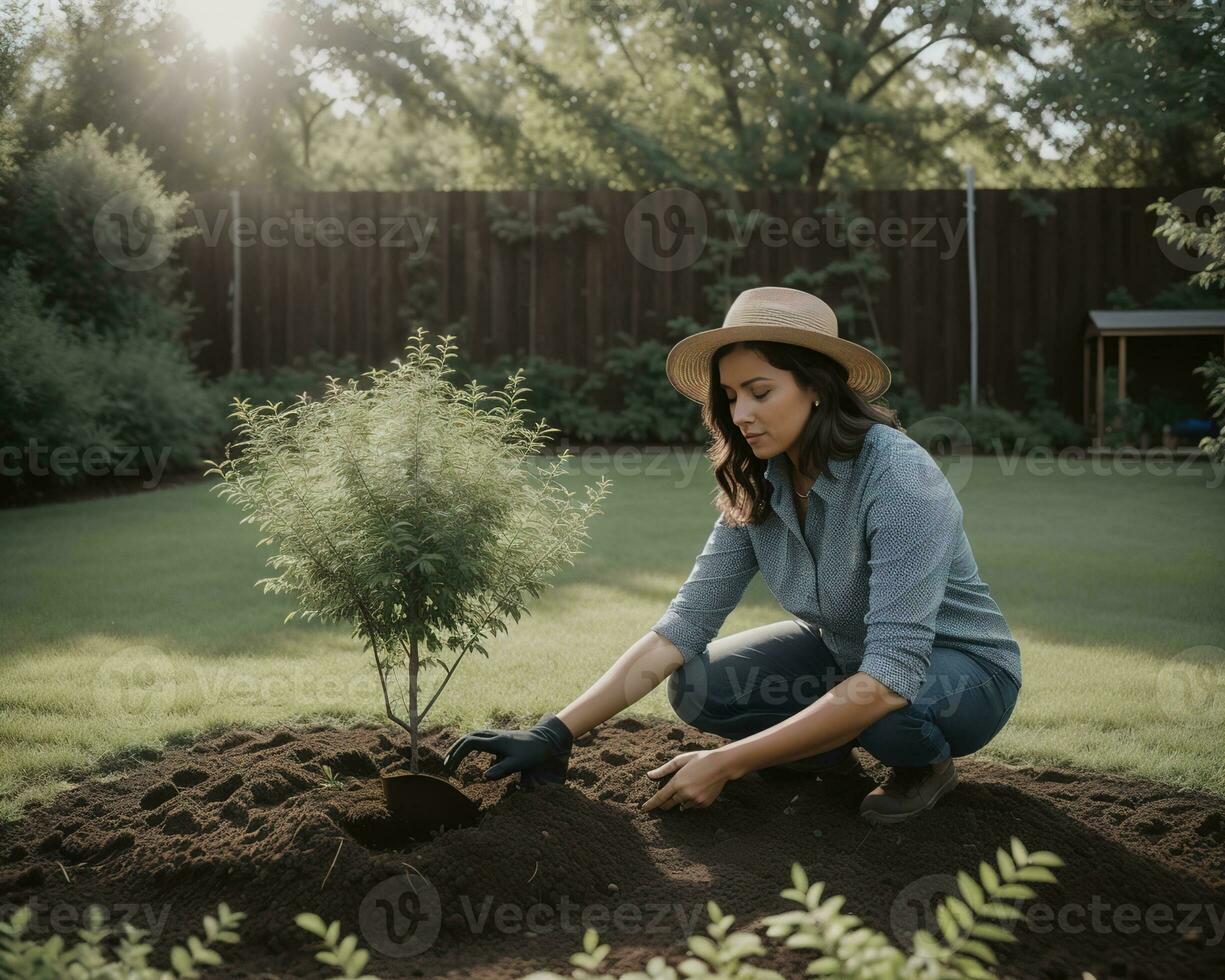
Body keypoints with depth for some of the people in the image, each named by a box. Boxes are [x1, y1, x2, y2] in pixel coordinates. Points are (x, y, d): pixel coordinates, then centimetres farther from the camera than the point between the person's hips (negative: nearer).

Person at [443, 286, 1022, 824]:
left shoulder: (899, 478, -32)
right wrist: (556, 733, -26)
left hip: (962, 669, -5)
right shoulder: (756, 488, -11)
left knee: (882, 704, -38)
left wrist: (728, 764, -39)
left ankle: (926, 761, -3)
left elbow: (893, 674, -38)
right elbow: (683, 625, -15)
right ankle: (827, 750, 11)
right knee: (696, 686, -14)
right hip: (843, 651, 6)